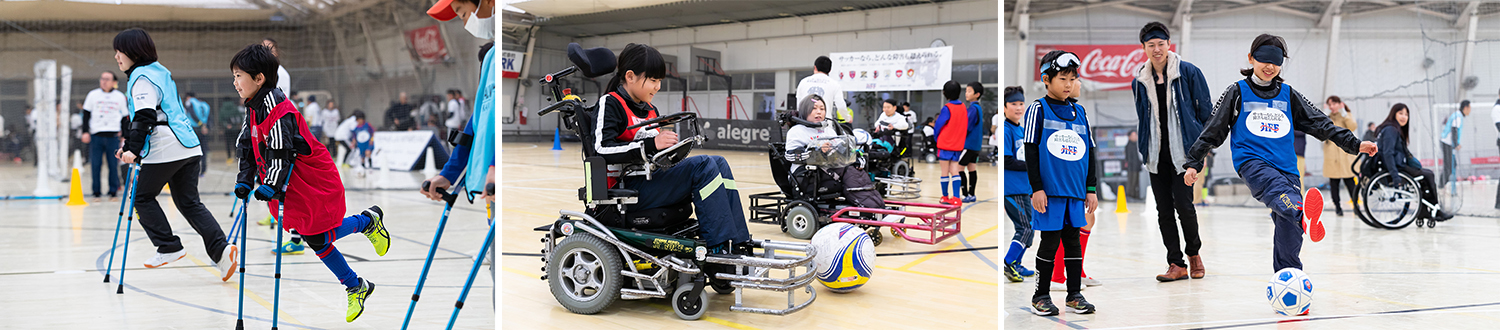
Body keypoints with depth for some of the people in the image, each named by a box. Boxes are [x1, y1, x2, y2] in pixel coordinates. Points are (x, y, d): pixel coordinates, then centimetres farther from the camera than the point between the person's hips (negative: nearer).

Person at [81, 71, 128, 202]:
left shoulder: (120, 96, 9)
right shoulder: (93, 95, 7)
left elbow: (125, 116, 14)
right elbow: (86, 114, 9)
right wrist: (85, 132, 0)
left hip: (113, 135, 0)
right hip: (96, 134, 0)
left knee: (114, 165, -1)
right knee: (95, 165, -1)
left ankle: (113, 192, 8)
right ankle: (96, 193, 8)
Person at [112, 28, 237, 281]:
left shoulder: (141, 77, -6)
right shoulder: (159, 71, 24)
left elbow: (145, 116, -19)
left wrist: (133, 149, -24)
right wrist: (129, 145, 32)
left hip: (165, 149, -9)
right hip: (189, 147, 9)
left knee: (142, 197, 8)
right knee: (189, 203, 7)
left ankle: (169, 247, 5)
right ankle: (221, 249, -8)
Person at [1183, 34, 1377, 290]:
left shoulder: (1288, 95, 20)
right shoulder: (1238, 93, 11)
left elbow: (1320, 123, 20)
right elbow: (1214, 130, 11)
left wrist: (1354, 144, 13)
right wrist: (1193, 163, 7)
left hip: (1286, 168, 4)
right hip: (1251, 162, -4)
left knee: (1290, 233, -11)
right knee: (1277, 189, -39)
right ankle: (1303, 214, -72)